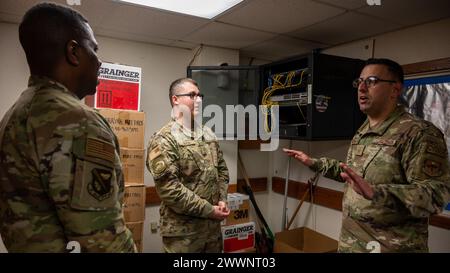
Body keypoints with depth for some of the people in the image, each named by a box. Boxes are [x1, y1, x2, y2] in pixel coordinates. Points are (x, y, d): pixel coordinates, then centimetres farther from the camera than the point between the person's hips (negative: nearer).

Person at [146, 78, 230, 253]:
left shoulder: (208, 134, 8)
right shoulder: (164, 140, -15)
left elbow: (221, 169, 14)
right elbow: (169, 188, -21)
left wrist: (222, 200, -1)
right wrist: (208, 210, -16)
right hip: (183, 230, -6)